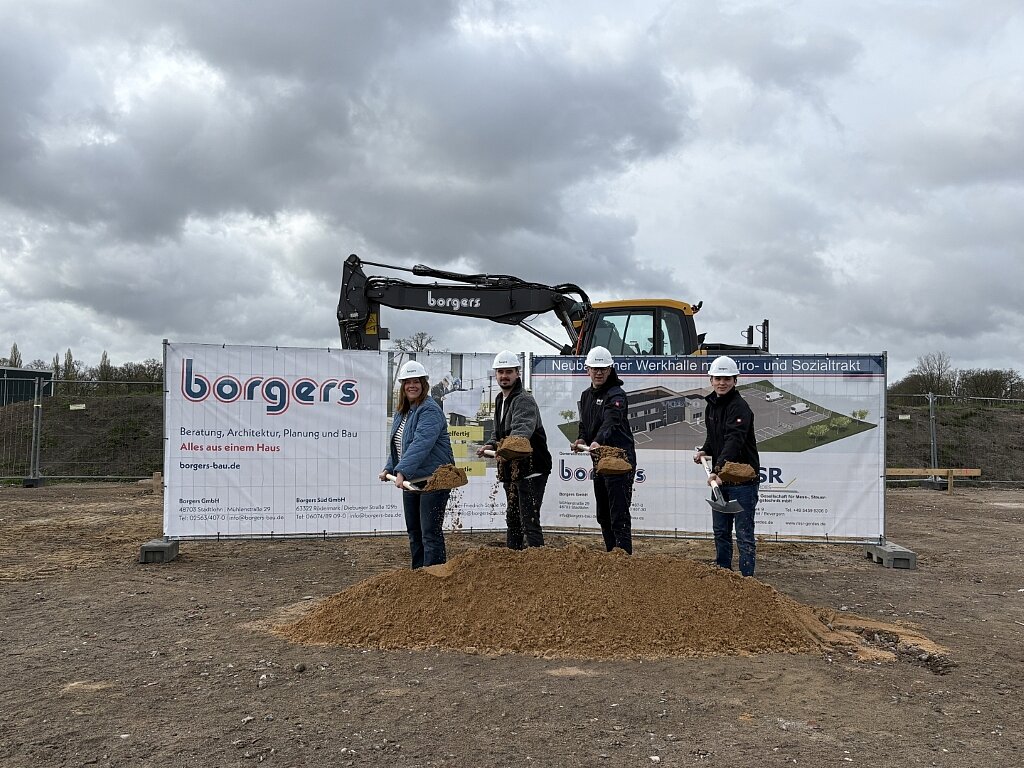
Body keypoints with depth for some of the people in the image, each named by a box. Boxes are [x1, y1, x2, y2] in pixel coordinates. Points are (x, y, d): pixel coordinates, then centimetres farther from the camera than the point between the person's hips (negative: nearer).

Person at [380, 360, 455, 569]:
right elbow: (396, 445, 23)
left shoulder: (430, 411, -17)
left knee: (430, 533, -8)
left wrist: (402, 471, -38)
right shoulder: (401, 412, 13)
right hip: (410, 480, 10)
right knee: (414, 532, 16)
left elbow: (420, 444, -30)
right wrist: (389, 468, 11)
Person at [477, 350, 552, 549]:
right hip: (510, 470, 10)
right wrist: (491, 445, 4)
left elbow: (523, 428, -35)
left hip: (531, 470, -10)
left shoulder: (524, 400, -15)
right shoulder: (499, 400, 16)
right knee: (512, 519, 18)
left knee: (529, 521, -13)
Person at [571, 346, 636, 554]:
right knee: (603, 515, 15)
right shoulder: (586, 396, 14)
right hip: (599, 461, 9)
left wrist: (598, 441, -48)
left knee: (619, 514, -11)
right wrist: (582, 440, 2)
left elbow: (611, 421, -31)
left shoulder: (616, 395, -12)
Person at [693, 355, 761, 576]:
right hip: (720, 477, 9)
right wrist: (704, 450, 5)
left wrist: (718, 470, -42)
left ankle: (746, 577, 6)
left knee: (744, 533, -2)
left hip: (743, 478, -8)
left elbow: (734, 441, -31)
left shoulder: (740, 407, -17)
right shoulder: (711, 405, 10)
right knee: (720, 531, 16)